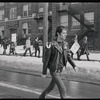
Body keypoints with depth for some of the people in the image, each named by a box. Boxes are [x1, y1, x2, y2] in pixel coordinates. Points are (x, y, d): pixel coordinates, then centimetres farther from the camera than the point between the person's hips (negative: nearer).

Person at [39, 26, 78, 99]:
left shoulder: (65, 44, 1)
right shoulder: (51, 45, -19)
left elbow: (68, 56, 11)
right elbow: (46, 59, -13)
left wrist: (74, 66, -2)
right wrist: (44, 73, -8)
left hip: (60, 70, 7)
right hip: (54, 71, -7)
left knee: (51, 87, 23)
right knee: (63, 89, -8)